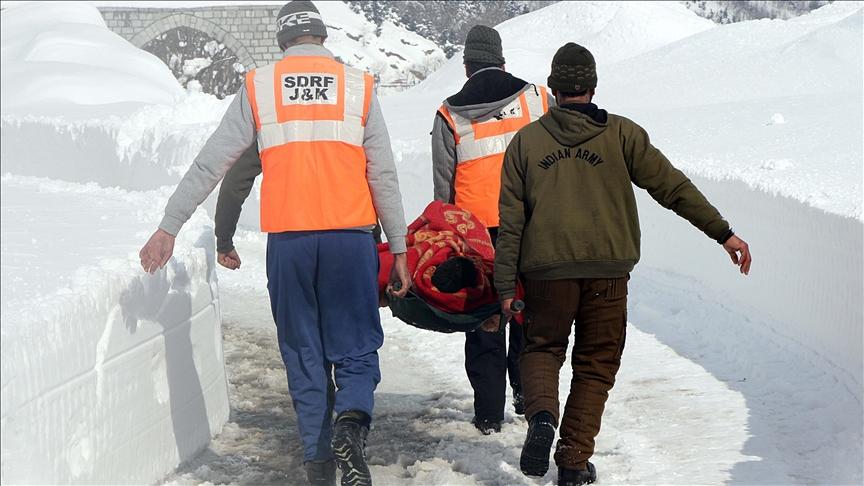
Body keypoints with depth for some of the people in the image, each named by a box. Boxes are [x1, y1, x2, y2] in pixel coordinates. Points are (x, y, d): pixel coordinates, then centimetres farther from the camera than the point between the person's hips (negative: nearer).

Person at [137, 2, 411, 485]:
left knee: (304, 353, 11)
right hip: (350, 237, -1)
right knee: (357, 345, 7)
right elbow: (384, 175, 2)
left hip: (288, 239, 1)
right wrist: (399, 248, 7)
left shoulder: (258, 87, 4)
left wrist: (169, 228, 10)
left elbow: (210, 164, 4)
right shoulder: (358, 85, 3)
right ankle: (352, 418, -21)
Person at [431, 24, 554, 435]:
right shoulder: (539, 99, 3)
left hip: (476, 232, 0)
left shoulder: (449, 116, 2)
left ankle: (489, 411, 9)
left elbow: (443, 188, 4)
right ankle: (528, 395, 19)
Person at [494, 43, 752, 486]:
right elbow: (673, 187, -1)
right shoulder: (621, 134, 2)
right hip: (607, 270, 0)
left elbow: (510, 221, 4)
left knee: (541, 348, 18)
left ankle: (542, 414, -11)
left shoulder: (526, 140, 5)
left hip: (546, 269, 1)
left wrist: (506, 285, 7)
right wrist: (722, 232, 4)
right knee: (595, 366, 11)